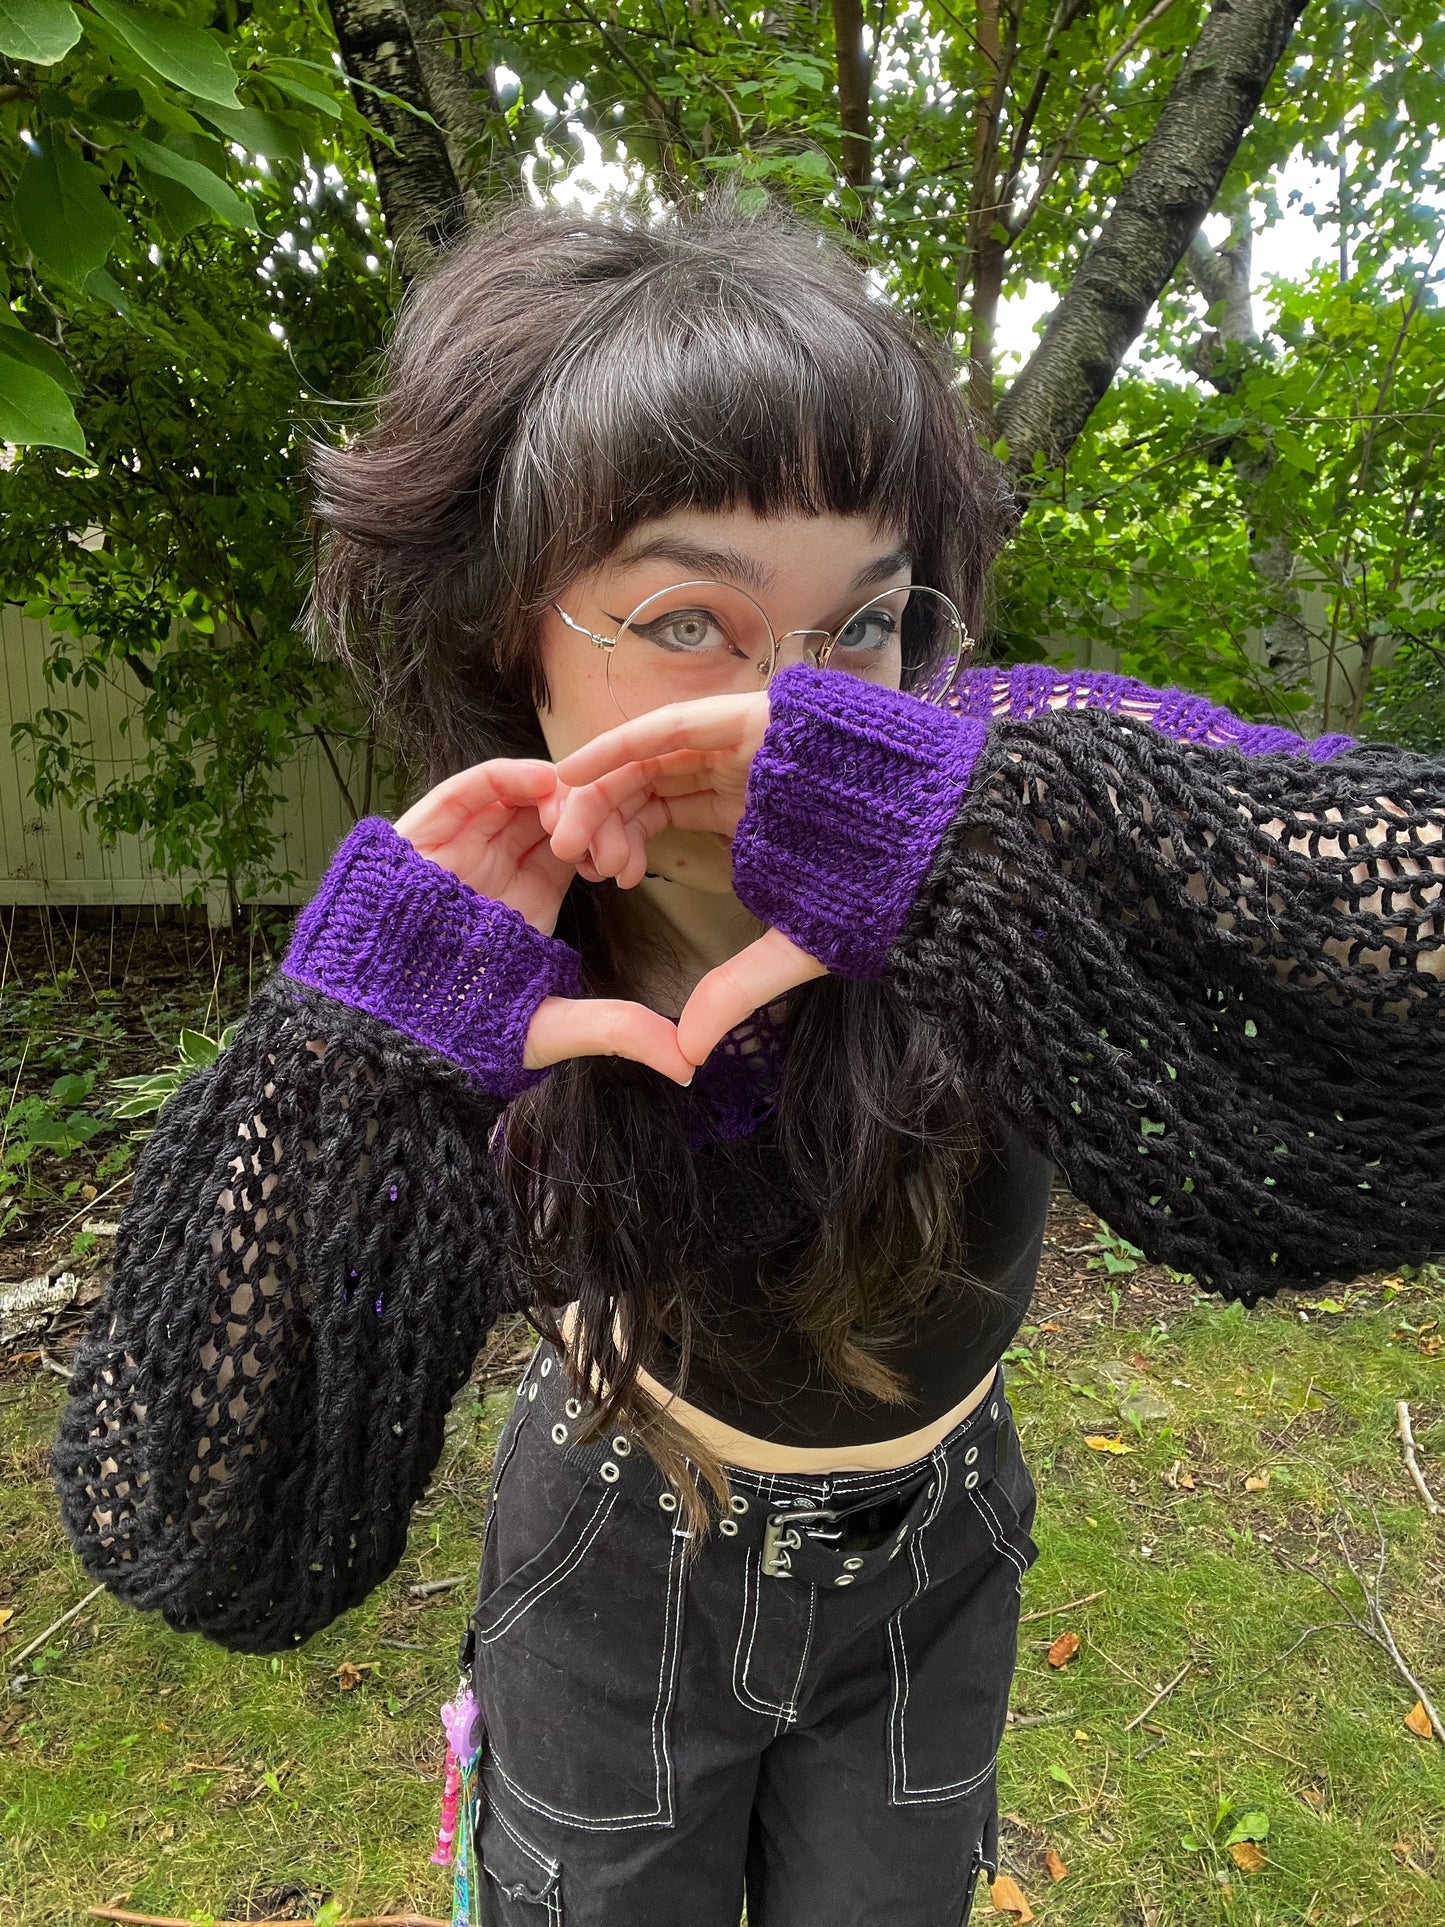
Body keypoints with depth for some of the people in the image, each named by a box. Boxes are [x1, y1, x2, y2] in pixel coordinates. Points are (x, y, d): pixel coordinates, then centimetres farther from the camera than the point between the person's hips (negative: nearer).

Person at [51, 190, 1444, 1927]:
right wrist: (352, 1055, -40)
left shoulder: (1006, 785, -28)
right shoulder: (466, 960, -25)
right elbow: (180, 1541, -26)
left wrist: (999, 822, -50)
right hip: (620, 1579, 0)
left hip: (927, 1575, 1)